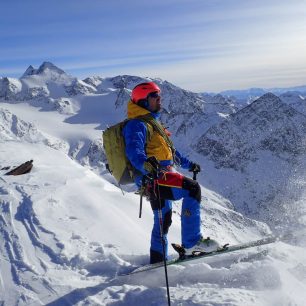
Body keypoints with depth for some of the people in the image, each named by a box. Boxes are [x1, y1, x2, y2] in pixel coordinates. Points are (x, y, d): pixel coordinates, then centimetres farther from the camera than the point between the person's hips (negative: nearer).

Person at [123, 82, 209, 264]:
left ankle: (158, 260, 31)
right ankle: (191, 242, -23)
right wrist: (146, 164, -49)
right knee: (192, 188, -24)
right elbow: (134, 151, -28)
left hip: (161, 177, 11)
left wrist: (188, 164, 35)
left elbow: (169, 149, 33)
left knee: (163, 220, 17)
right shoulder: (136, 124, -9)